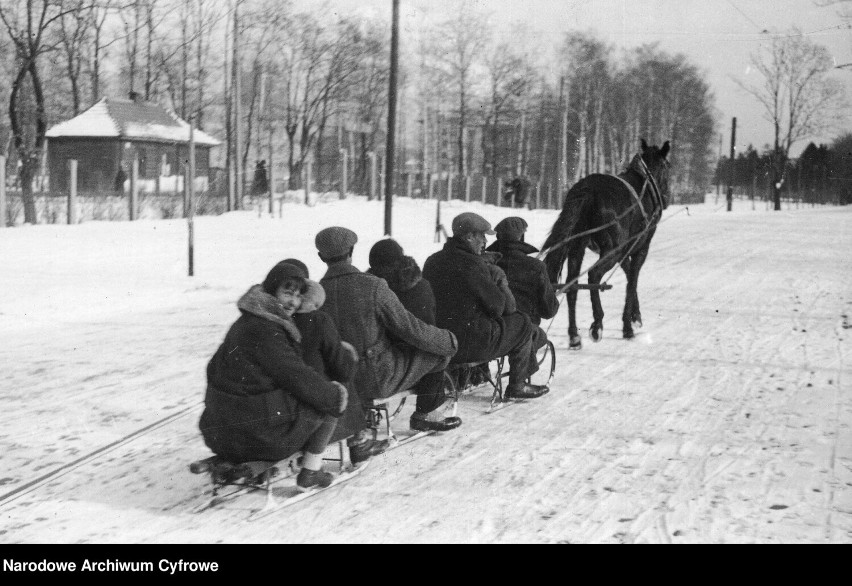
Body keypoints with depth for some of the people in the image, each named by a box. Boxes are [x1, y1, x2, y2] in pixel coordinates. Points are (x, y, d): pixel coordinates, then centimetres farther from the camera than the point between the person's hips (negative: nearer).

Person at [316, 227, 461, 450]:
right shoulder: (372, 286, -18)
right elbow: (409, 328, -12)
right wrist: (448, 340, 4)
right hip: (379, 379, -5)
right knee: (438, 353, 12)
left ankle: (358, 437, 28)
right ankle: (428, 414, 32)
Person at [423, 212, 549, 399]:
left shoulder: (432, 261, 5)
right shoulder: (471, 264, -18)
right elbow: (497, 306, -12)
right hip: (470, 345, -8)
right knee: (522, 323, 11)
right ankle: (517, 386, 19)